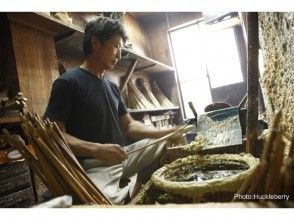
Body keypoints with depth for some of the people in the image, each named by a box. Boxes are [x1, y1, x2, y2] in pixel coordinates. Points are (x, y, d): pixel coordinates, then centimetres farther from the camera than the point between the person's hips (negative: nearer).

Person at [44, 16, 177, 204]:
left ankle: (140, 193, 15)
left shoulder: (112, 87, 13)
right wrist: (96, 149, -30)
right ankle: (135, 193, -1)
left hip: (121, 158, 8)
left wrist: (167, 132, 1)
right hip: (93, 166, -7)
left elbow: (129, 125, 14)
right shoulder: (68, 82, -10)